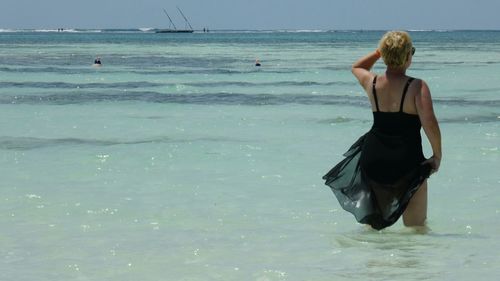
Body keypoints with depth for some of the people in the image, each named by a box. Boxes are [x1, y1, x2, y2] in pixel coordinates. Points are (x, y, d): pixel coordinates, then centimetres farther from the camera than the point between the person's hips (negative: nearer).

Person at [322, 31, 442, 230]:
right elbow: (429, 124, -19)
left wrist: (380, 52, 21)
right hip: (407, 162, -4)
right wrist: (437, 156, -8)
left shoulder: (372, 83, 1)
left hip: (373, 159, 4)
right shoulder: (417, 87, -12)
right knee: (416, 227, 6)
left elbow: (356, 67, 26)